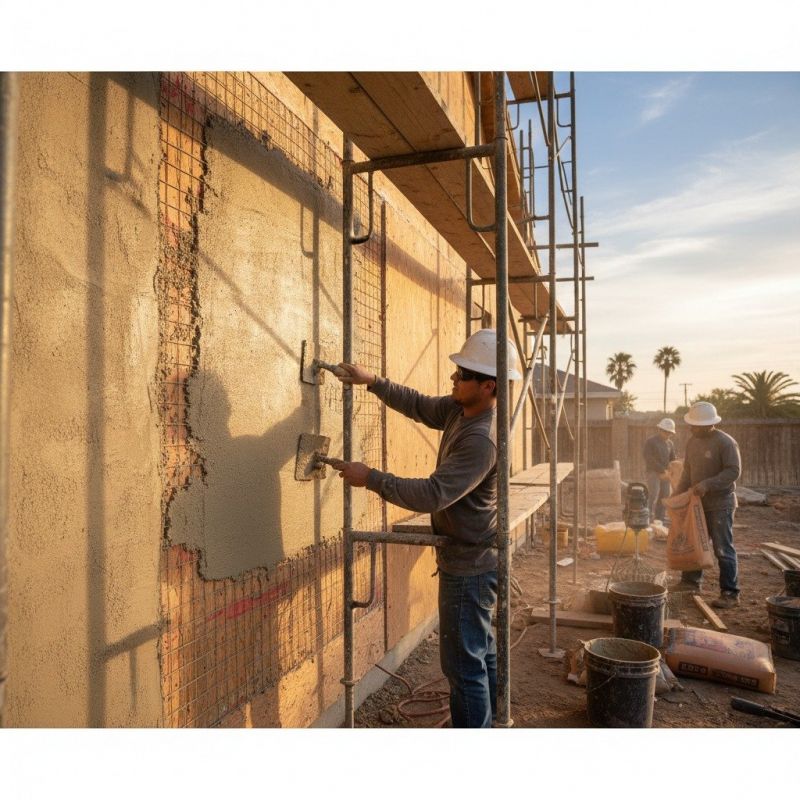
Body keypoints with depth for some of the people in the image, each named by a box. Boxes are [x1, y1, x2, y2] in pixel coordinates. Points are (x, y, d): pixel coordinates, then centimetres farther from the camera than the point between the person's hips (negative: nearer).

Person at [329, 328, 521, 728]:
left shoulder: (481, 439, -29)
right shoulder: (459, 409, 1)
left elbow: (432, 495, -32)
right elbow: (419, 406, 16)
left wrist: (370, 478, -26)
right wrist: (372, 381, 7)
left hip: (468, 566, -10)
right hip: (474, 559, 10)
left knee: (463, 663, 2)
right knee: (482, 653, 22)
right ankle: (488, 723, 39)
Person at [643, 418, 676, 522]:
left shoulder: (670, 444, 13)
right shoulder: (650, 442, -7)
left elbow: (672, 459, 16)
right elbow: (649, 460, -14)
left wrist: (668, 472, -3)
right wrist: (663, 470, -16)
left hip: (664, 475, 6)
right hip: (652, 473, -6)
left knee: (664, 497, 5)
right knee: (653, 496, -14)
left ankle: (660, 520, 12)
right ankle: (649, 520, -13)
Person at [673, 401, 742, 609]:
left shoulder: (726, 442, -15)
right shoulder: (692, 442, 8)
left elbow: (733, 471, -20)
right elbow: (687, 472, 15)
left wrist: (707, 484, -29)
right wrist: (677, 495, 8)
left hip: (720, 504, -7)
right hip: (698, 503, 8)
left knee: (723, 549, -3)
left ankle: (730, 594, 5)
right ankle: (691, 581, 29)